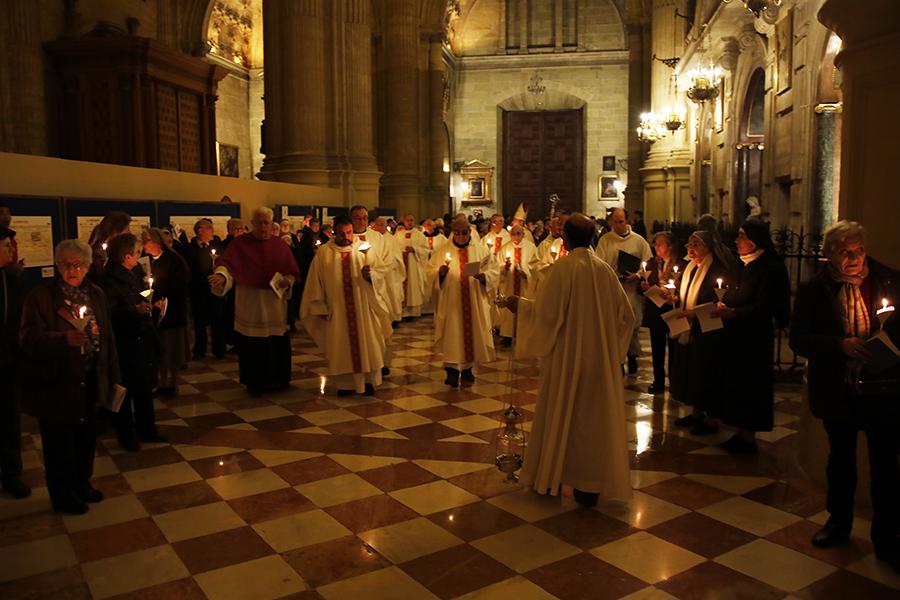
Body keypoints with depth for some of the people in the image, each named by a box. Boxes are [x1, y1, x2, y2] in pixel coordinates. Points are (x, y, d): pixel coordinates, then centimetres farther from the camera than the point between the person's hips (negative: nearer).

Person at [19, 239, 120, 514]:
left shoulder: (96, 295, 7)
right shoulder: (40, 296, -10)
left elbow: (107, 337, 10)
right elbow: (29, 339, -17)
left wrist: (111, 376, 11)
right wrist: (65, 339, -34)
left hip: (89, 382, 5)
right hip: (55, 385, -5)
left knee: (86, 436, 18)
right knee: (59, 441, 8)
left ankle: (81, 483, 39)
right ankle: (62, 495, 27)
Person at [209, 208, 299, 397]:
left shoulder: (280, 245, 8)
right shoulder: (240, 243, 0)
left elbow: (293, 272, 10)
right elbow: (226, 262, -15)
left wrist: (287, 281, -12)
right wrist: (221, 275, -37)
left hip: (275, 302, 2)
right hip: (248, 303, -2)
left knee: (278, 344, 5)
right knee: (251, 345, 1)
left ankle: (277, 379, 23)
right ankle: (255, 382, 16)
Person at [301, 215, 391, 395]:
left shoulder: (366, 248, 1)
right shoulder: (324, 253, 1)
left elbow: (380, 271, -1)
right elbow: (316, 281, 3)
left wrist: (370, 274, -23)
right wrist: (320, 306, 0)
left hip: (363, 307, 0)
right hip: (337, 308, 0)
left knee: (366, 343, 4)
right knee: (341, 347, 6)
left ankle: (369, 380, 18)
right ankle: (345, 383, 16)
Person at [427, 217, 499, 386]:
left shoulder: (481, 250, 5)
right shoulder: (443, 251, 4)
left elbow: (494, 271, 3)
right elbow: (431, 272, 1)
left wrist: (483, 276, -17)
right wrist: (440, 272, -20)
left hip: (475, 301, 1)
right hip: (451, 301, -1)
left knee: (472, 332, 6)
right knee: (453, 333, -5)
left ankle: (467, 370, 21)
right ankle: (452, 370, 0)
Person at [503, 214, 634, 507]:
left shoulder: (563, 269, -16)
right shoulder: (605, 269, -2)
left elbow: (546, 313, -17)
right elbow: (625, 314, 4)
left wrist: (520, 304, -1)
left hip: (567, 356, -4)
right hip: (600, 357, 4)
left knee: (558, 413, 12)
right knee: (595, 416, 11)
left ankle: (551, 477, 26)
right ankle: (590, 485, 16)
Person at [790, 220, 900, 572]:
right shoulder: (813, 290, -4)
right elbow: (798, 339, -8)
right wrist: (841, 345, -22)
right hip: (837, 390, 1)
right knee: (840, 457, 17)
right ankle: (839, 521, 37)